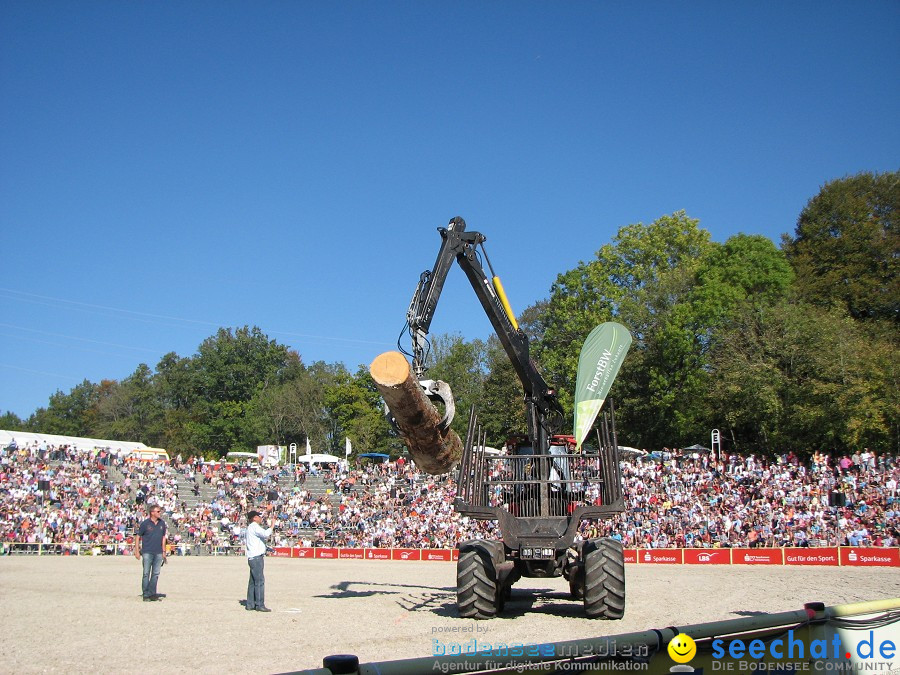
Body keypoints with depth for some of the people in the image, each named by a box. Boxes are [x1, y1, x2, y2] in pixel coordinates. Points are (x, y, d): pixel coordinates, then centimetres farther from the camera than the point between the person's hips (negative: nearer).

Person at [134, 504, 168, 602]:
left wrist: (163, 551, 13)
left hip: (158, 553, 4)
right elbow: (138, 537, 1)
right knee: (146, 574, -2)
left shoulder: (162, 523, 10)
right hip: (147, 552, -4)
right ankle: (145, 594, 3)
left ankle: (152, 593, 12)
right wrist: (137, 551, -3)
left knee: (156, 574, 5)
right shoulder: (145, 523, -4)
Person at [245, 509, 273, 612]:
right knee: (259, 580, -10)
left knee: (253, 581, 12)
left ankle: (250, 604, 15)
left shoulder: (250, 528, 20)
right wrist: (272, 526, -13)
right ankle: (260, 605, -11)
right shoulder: (254, 526, -11)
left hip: (252, 557, 11)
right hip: (256, 557, -11)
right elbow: (265, 534, -26)